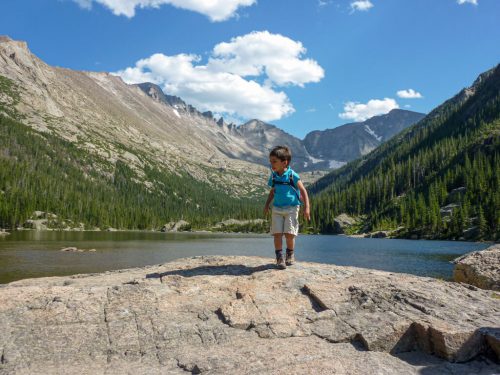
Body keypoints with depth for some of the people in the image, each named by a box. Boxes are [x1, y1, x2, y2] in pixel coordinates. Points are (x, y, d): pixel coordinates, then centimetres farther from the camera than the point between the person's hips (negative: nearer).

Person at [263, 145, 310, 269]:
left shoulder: (292, 176, -11)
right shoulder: (273, 176, 4)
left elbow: (303, 191, -7)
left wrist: (306, 208, -12)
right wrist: (267, 205, 10)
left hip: (291, 208, -4)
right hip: (277, 209, 4)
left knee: (289, 234, -5)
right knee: (277, 233, -5)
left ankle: (290, 255, 20)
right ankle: (279, 258, 5)